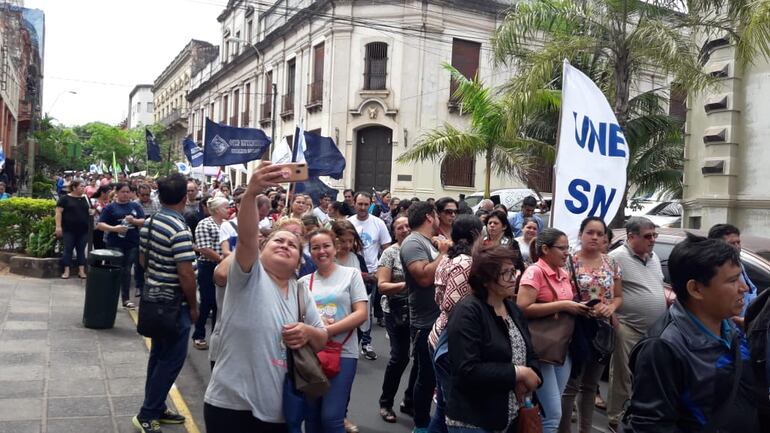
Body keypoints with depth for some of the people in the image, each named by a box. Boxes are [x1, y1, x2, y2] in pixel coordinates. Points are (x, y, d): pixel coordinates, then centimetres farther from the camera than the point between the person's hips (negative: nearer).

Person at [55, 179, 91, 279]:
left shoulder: (86, 198, 10)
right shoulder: (64, 198, -4)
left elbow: (90, 211, 18)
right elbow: (58, 212, -8)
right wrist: (58, 226, -14)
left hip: (83, 230, 4)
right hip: (68, 230, -4)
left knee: (81, 250, 7)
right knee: (67, 250, 2)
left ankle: (81, 271, 10)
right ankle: (66, 271, 7)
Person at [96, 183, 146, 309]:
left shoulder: (135, 206, 8)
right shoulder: (110, 207, 1)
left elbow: (144, 222, 2)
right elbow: (100, 225, -4)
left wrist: (134, 220, -17)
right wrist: (114, 228, -20)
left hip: (132, 244, 3)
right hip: (115, 244, -2)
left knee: (127, 271, 10)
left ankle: (126, 299, 17)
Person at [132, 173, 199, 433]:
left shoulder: (148, 224, 5)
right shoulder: (179, 229, -23)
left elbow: (143, 260, 16)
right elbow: (186, 274, -23)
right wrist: (193, 306, -12)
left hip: (154, 298, 9)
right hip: (174, 303, -9)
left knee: (159, 355, 17)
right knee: (172, 359, 2)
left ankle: (156, 409, 28)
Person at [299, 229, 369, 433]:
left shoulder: (351, 274, 2)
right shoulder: (304, 282, 10)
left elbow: (361, 314, -6)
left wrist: (328, 330, -16)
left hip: (342, 353, -3)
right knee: (312, 416, 10)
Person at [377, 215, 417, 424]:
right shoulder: (390, 253, -5)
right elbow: (382, 286, -10)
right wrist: (407, 285, -22)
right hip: (398, 313, -4)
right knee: (400, 357, -4)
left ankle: (410, 401, 27)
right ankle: (385, 403, 17)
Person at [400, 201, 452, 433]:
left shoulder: (429, 242, 12)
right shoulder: (413, 242, -15)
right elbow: (425, 277, -29)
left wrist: (443, 250, 5)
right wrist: (443, 253, -18)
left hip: (442, 320, 9)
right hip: (427, 323, -9)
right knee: (427, 377, 4)